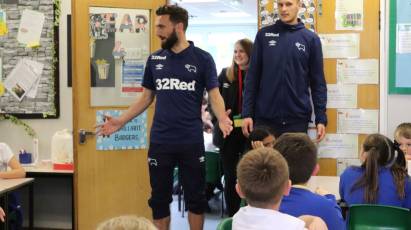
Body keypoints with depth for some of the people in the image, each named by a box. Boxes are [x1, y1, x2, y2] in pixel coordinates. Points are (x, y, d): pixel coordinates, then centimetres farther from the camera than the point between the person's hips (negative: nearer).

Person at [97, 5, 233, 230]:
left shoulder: (202, 59, -3)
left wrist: (222, 119, -26)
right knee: (159, 198, 11)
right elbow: (146, 97, 12)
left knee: (195, 197, 9)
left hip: (191, 142, -3)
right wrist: (120, 121, 3)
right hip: (160, 141, 3)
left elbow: (214, 95, -5)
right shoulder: (154, 59, 7)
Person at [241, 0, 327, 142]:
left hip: (297, 119, 0)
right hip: (265, 118, 0)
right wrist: (247, 113, -2)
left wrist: (321, 118, -2)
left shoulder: (311, 39, 2)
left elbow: (318, 82, 4)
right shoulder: (264, 35, 4)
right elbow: (252, 77, 4)